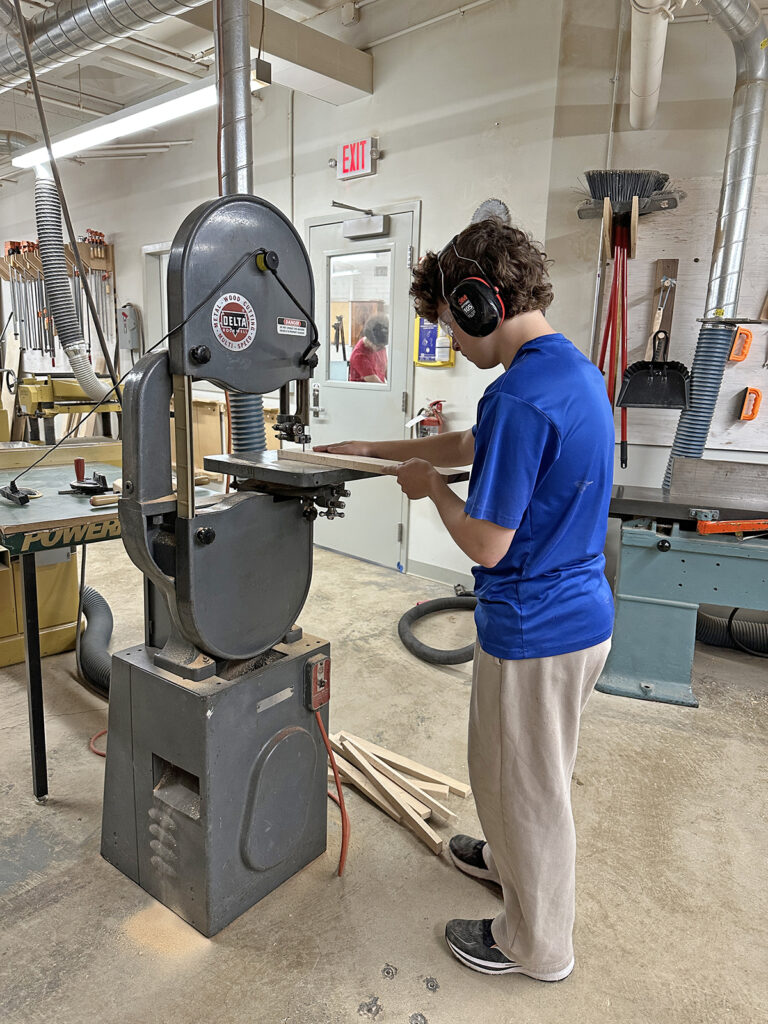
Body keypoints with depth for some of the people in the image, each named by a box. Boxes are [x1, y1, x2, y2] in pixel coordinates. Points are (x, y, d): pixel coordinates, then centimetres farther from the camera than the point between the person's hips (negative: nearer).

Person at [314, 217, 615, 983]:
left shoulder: (520, 396, -27)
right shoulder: (574, 368, 5)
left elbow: (485, 543, -25)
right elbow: (470, 446, 15)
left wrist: (432, 487, -7)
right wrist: (371, 450, 18)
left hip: (534, 630, -9)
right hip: (580, 611, 9)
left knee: (523, 782, 13)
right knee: (533, 770, 29)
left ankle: (536, 944, 38)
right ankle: (513, 859, 56)